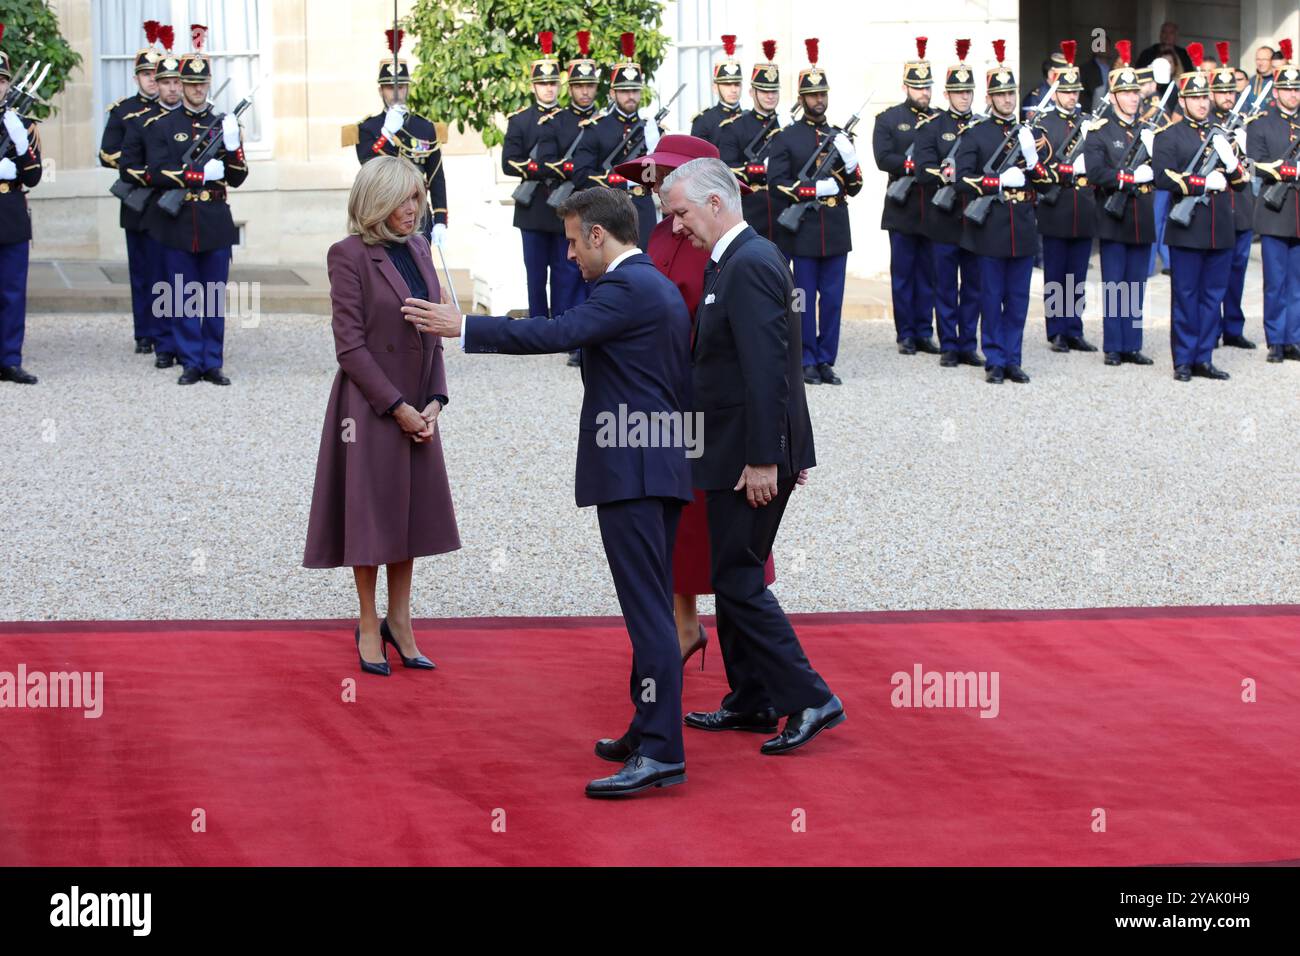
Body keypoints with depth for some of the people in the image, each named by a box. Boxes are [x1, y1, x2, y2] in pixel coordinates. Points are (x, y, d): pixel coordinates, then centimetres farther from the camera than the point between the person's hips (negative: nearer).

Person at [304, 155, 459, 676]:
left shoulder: (418, 249, 9)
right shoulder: (349, 255, -12)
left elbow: (434, 334, 10)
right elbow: (350, 345, -14)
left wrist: (433, 401, -2)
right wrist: (396, 407, -15)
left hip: (416, 406, 6)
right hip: (370, 405, -6)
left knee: (411, 510, 11)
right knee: (370, 510, 2)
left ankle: (399, 620, 22)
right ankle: (369, 626, 14)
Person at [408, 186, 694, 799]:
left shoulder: (626, 288, -13)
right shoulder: (662, 288, 19)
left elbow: (556, 334, -23)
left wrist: (463, 328, -17)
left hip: (630, 471, -11)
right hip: (662, 469, 11)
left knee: (648, 610, -12)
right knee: (652, 606, 15)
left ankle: (661, 752, -15)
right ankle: (650, 734, 21)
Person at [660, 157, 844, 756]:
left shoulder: (749, 265, -18)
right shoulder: (742, 259, 15)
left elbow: (766, 368, -24)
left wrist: (763, 459, -24)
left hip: (750, 456, -10)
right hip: (740, 453, 10)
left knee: (738, 579, -6)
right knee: (735, 577, 16)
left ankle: (809, 700, -5)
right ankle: (751, 702, 24)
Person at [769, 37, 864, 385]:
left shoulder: (840, 137, 13)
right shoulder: (786, 138, 1)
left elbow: (854, 187, 12)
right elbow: (776, 183, -7)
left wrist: (850, 160, -7)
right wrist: (815, 190, -16)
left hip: (835, 230, 4)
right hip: (803, 230, -4)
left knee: (832, 299, 4)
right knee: (805, 299, 0)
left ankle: (827, 361, 10)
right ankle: (807, 361, 6)